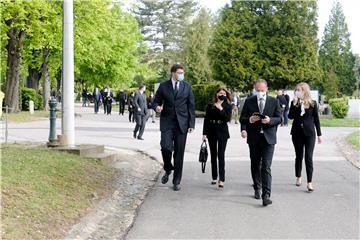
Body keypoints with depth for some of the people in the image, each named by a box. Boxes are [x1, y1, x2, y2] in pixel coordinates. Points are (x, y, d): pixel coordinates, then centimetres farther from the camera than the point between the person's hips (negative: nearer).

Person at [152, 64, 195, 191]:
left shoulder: (187, 87, 6)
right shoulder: (163, 86, 4)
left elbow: (191, 106, 7)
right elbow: (156, 101, 10)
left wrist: (191, 124, 1)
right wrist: (157, 107, -15)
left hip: (182, 123, 1)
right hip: (167, 122, -1)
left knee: (179, 153, 2)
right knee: (166, 147, -17)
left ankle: (176, 181, 14)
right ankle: (168, 170, 13)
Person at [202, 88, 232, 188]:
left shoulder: (228, 106, 2)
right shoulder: (210, 106, 6)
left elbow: (227, 119, -10)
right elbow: (206, 120, 5)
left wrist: (220, 109, -15)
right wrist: (204, 133, -1)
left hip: (222, 132, -2)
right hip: (211, 131, 2)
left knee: (221, 155, -10)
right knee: (213, 155, 9)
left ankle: (221, 179, -13)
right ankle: (214, 177, 18)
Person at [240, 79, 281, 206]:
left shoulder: (274, 102, 4)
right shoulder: (249, 101, 5)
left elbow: (279, 119, 4)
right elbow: (242, 118, 5)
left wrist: (270, 120, -17)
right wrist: (249, 120, -17)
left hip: (268, 138, -2)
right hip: (253, 138, 2)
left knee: (266, 167, -11)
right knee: (255, 165, 14)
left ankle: (266, 195, -13)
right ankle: (257, 189, 32)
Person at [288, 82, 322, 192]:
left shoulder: (312, 104, -1)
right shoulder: (295, 103, 1)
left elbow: (316, 119, 4)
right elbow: (290, 116, -10)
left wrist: (319, 134, 4)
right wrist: (294, 104, -19)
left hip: (309, 133, -2)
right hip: (297, 133, 2)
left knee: (308, 157, -7)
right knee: (299, 156, 13)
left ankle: (310, 182, -6)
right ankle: (298, 177, 30)